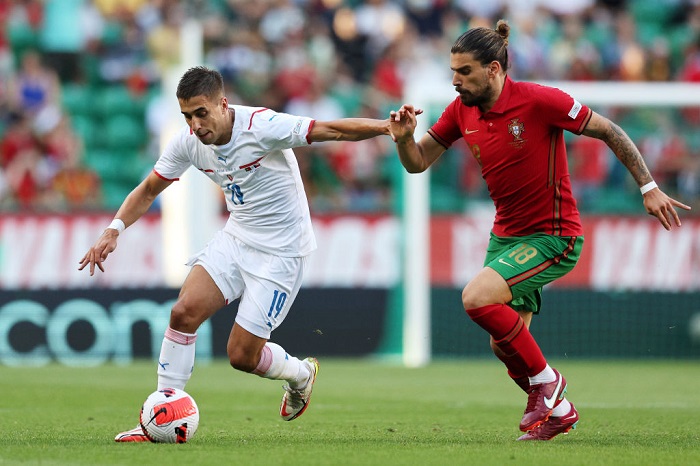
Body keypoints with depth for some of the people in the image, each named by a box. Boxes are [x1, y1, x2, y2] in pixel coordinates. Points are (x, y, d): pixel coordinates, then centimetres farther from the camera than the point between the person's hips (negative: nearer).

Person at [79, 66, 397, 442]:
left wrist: (390, 126, -41)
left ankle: (300, 374, 27)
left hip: (280, 251, -6)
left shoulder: (261, 126, -25)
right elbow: (148, 190, 6)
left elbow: (335, 130, -27)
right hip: (237, 237, 6)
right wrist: (114, 230, -10)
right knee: (185, 311, -15)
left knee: (241, 355, -7)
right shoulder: (189, 140, -7)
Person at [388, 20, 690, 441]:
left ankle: (545, 380, -6)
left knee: (477, 297, -25)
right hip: (506, 235, 7)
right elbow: (418, 163, 6)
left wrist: (649, 188, -12)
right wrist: (404, 138, -17)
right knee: (504, 346, 8)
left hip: (553, 237, -7)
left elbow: (609, 132, -11)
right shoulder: (462, 110, -1)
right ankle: (558, 411, 33)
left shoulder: (538, 100, -19)